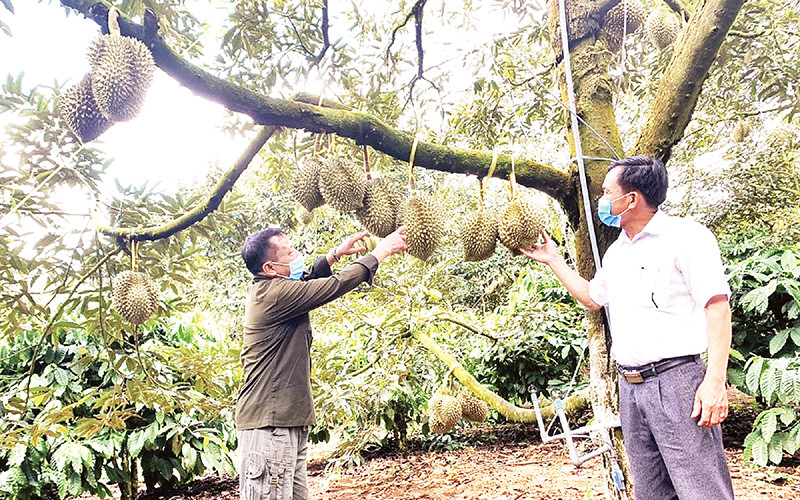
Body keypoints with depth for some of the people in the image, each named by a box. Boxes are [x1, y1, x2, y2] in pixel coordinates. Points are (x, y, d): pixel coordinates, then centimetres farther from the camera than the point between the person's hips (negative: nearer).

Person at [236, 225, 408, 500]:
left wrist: (336, 253, 23)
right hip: (269, 425, -10)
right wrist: (380, 252, -4)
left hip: (288, 421, 10)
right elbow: (337, 285, -16)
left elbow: (306, 278, 31)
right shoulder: (275, 294, -17)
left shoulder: (264, 289, 12)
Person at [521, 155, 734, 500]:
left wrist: (715, 381, -20)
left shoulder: (686, 236, -6)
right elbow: (592, 298, 33)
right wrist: (554, 260, 30)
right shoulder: (615, 252, 17)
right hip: (630, 386, 8)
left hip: (676, 380, -7)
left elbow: (717, 306, -12)